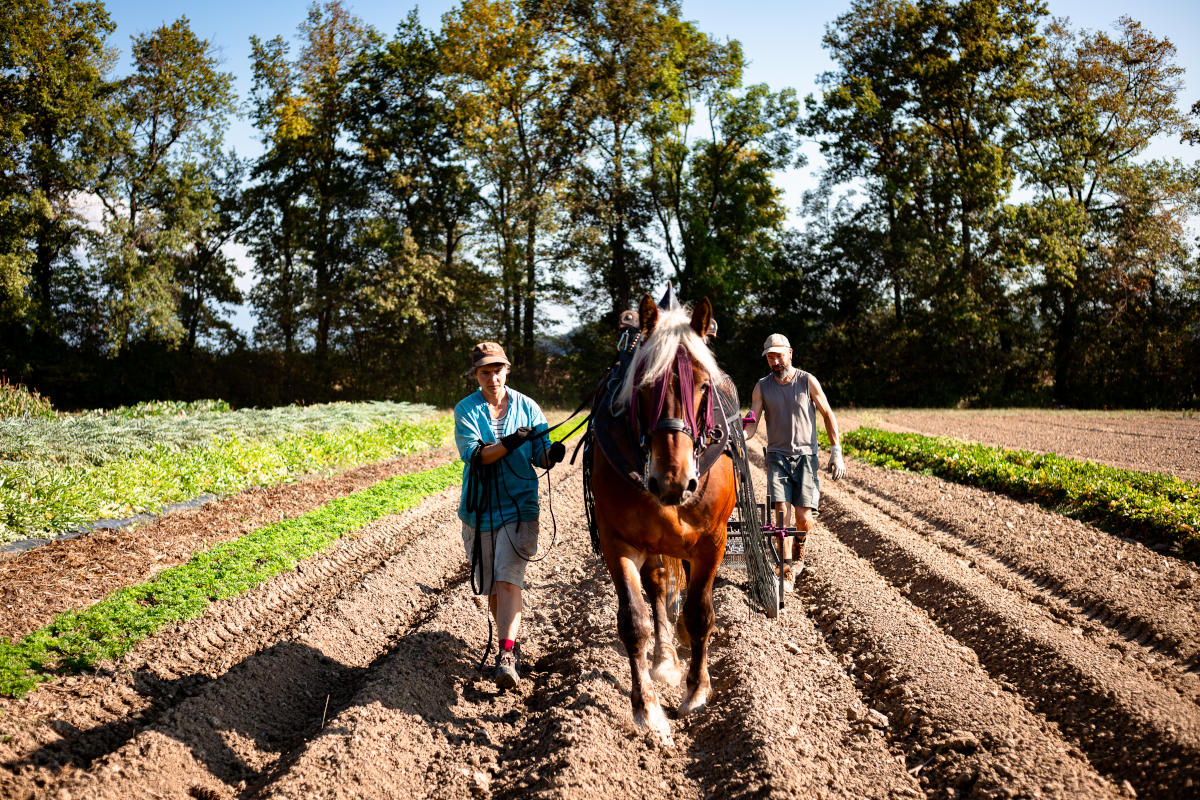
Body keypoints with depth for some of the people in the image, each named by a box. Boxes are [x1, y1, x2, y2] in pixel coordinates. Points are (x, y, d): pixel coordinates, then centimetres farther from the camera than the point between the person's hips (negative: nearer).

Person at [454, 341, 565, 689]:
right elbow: (473, 454, -16)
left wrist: (551, 454, -25)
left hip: (519, 506, -2)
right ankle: (510, 641, 34)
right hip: (480, 508, 2)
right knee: (490, 583, 13)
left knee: (508, 578, -16)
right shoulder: (466, 410, -1)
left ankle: (506, 655, -18)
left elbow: (540, 455, -2)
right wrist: (509, 443, -31)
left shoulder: (527, 407, 1)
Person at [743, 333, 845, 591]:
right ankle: (787, 571, -5)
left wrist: (836, 451, -1)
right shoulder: (762, 387, 4)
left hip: (805, 455, -1)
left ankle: (799, 547, 27)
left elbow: (828, 414, 5)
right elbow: (752, 424, -1)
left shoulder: (807, 381, 0)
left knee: (803, 516, -6)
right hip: (777, 455, 1)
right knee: (782, 511, -12)